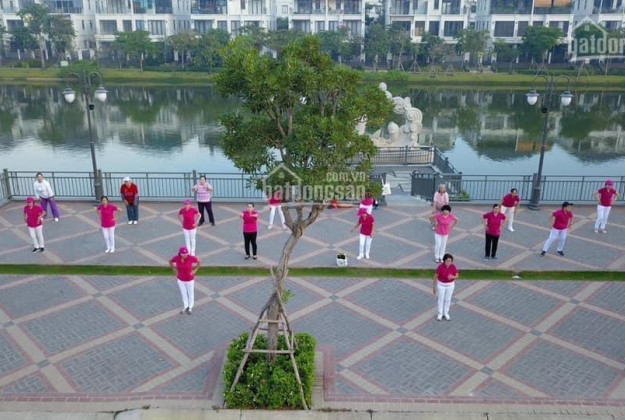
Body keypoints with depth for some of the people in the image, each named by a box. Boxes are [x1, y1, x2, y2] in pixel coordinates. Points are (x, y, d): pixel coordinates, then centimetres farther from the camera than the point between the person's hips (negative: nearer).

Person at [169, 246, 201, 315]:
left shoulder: (191, 257, -30)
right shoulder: (176, 258, -23)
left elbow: (199, 261, -13)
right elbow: (170, 261, -1)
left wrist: (195, 270, -15)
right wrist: (175, 271, -4)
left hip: (189, 279, -2)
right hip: (180, 279, 2)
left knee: (190, 293, 21)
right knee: (183, 293, 24)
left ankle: (190, 307, 48)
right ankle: (185, 307, 50)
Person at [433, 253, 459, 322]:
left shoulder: (453, 267, -17)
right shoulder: (440, 267, -24)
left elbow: (457, 276, -5)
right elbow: (435, 277, -13)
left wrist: (453, 277, -29)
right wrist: (434, 287, -7)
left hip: (450, 285, 2)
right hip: (441, 285, -2)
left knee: (448, 299, 15)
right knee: (441, 299, 11)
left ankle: (446, 313, 35)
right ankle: (440, 314, 30)